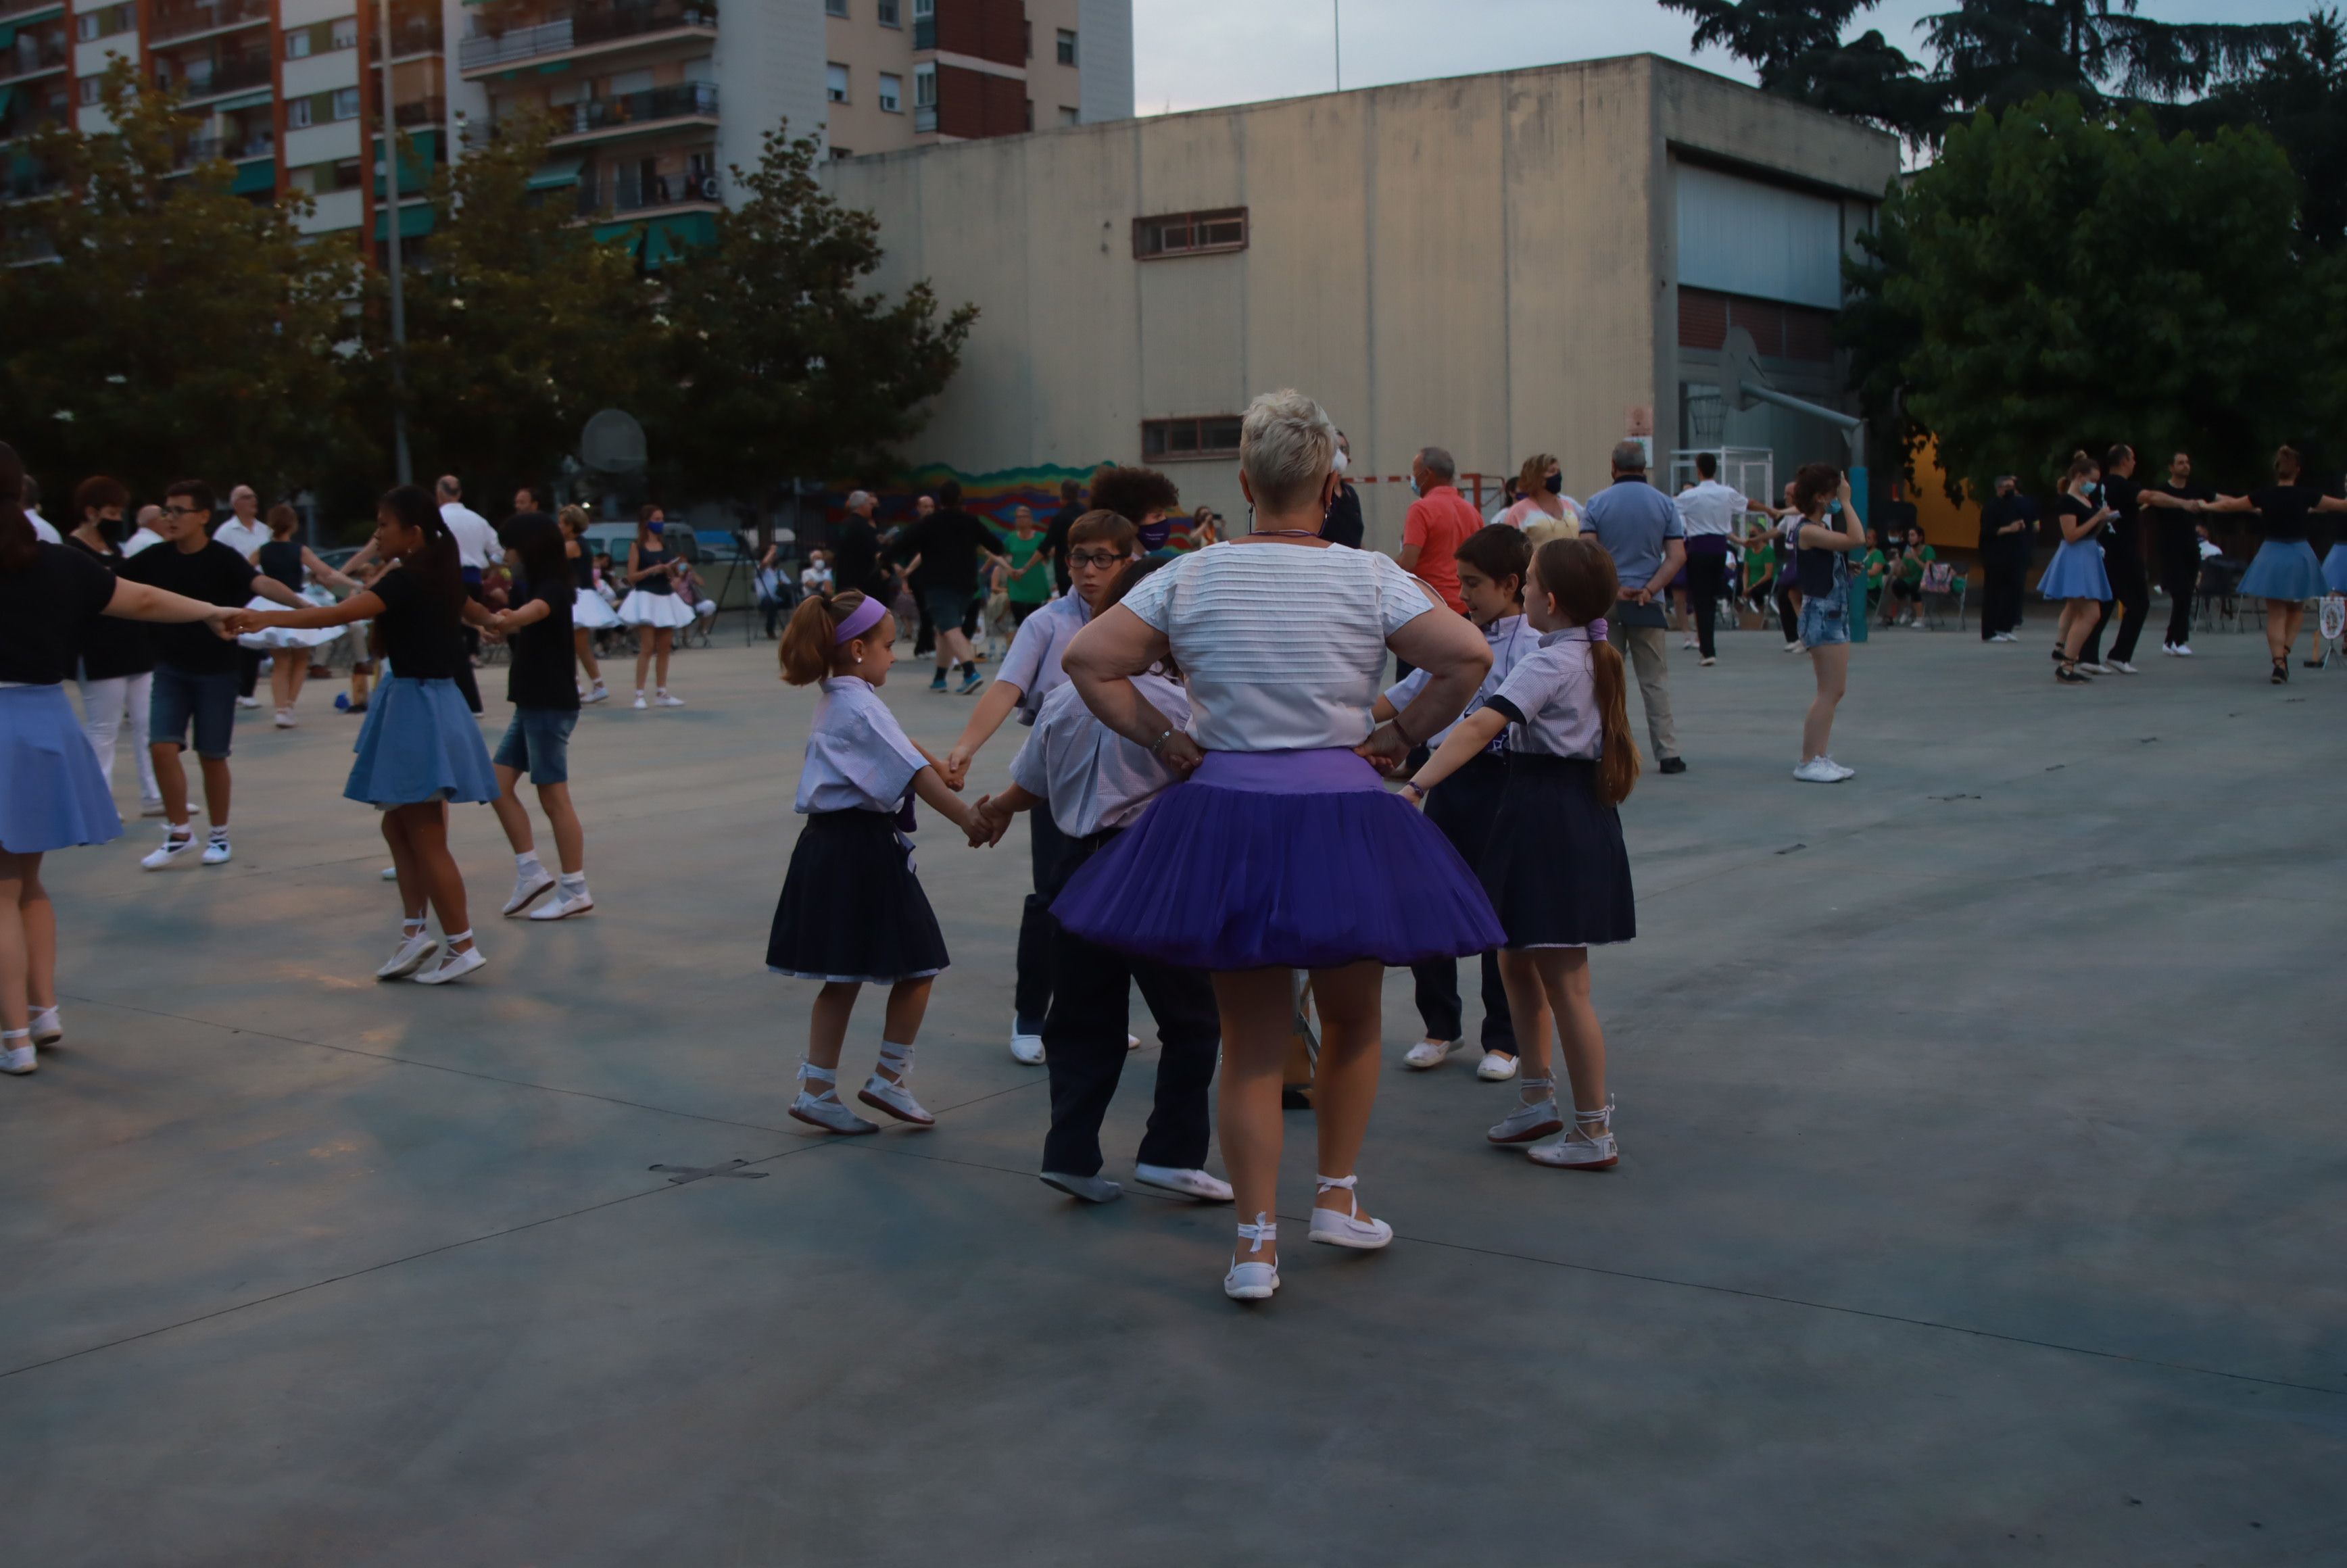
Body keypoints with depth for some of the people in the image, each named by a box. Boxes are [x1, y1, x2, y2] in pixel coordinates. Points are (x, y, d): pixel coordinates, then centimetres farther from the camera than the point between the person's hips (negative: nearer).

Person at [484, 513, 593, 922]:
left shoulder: (552, 589, -16)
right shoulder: (532, 587, 14)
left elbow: (535, 610, -40)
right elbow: (510, 627, 25)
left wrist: (510, 619, -60)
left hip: (551, 706, -10)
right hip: (532, 704, 10)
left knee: (553, 796, -5)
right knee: (498, 784, 6)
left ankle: (575, 890, 0)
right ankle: (530, 872, 10)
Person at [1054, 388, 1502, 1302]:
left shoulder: (1189, 578, -1)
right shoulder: (1368, 578, -5)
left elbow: (1086, 658, -3)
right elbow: (1468, 655, -12)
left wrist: (1159, 740, 2)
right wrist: (1402, 735, -2)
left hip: (1223, 820, 2)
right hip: (1340, 820, -1)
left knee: (1251, 1042, 10)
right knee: (1351, 1022, 22)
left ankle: (1255, 1242, 10)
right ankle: (1337, 1194, 27)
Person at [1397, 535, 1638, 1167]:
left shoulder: (1547, 664, -18)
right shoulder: (1595, 659, 10)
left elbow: (1481, 726, -31)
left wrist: (1414, 788, -39)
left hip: (1545, 820, -10)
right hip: (1581, 807, 10)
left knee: (1565, 984, -1)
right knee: (1516, 960, 20)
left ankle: (1595, 1133, 7)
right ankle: (1537, 1100, 30)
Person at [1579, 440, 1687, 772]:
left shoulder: (1597, 503, -2)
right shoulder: (1664, 504, 3)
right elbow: (1677, 555, -5)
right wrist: (1649, 590, -9)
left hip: (1605, 604, -1)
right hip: (1647, 604, 1)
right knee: (1655, 681, 5)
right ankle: (1667, 754, 4)